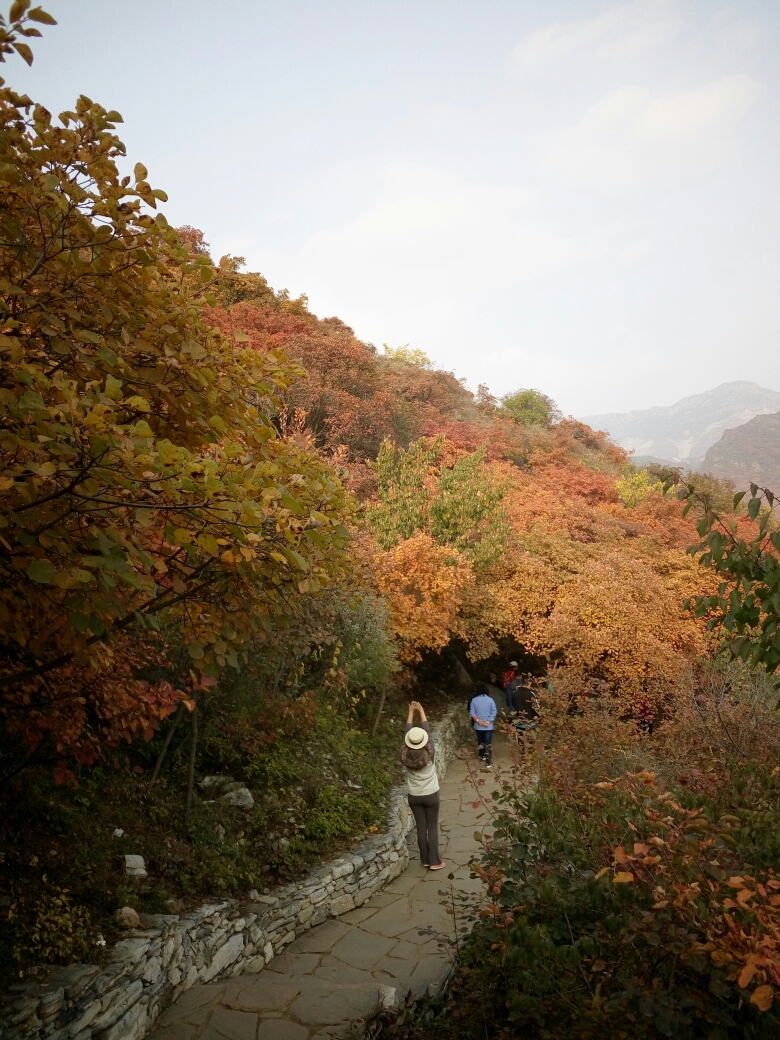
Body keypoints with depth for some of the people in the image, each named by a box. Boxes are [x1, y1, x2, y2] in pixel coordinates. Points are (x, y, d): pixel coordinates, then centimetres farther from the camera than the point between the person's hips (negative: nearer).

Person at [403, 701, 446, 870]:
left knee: (421, 828, 12)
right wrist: (421, 711, -3)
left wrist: (411, 712, 2)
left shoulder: (405, 757, -14)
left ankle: (425, 859, 20)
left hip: (414, 797, 2)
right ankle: (434, 861, 10)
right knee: (432, 827, 8)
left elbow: (407, 733, -6)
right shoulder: (429, 755, -19)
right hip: (431, 795, -2)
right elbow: (428, 732, -11)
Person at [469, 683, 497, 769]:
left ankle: (482, 755, 41)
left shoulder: (474, 700, -5)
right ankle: (488, 763, -6)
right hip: (488, 726, -2)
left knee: (480, 741, 23)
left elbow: (472, 712, -7)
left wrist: (478, 721, -9)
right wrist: (489, 721, -12)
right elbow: (494, 712, -10)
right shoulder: (490, 700, -8)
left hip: (478, 726, 2)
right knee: (488, 744, -2)